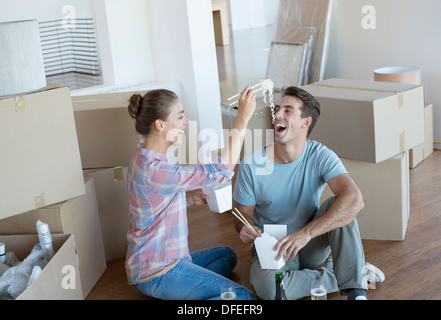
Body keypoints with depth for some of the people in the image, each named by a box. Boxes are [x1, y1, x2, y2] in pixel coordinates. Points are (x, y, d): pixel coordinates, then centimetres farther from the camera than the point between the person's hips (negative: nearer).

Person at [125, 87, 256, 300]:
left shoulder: (146, 158, 6)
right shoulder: (154, 170, -27)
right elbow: (221, 171, -28)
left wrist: (191, 199, 1)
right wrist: (243, 118, -28)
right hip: (157, 274, -10)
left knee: (227, 255, 27)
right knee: (244, 297, -14)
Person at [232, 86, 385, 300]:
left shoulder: (321, 157, -15)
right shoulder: (252, 164, -13)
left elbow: (355, 200, -32)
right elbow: (243, 214, -2)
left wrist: (306, 233, -44)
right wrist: (245, 229, -29)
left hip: (312, 246, 0)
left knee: (340, 206, -27)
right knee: (267, 286, -34)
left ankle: (355, 289, -21)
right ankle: (339, 275, -11)